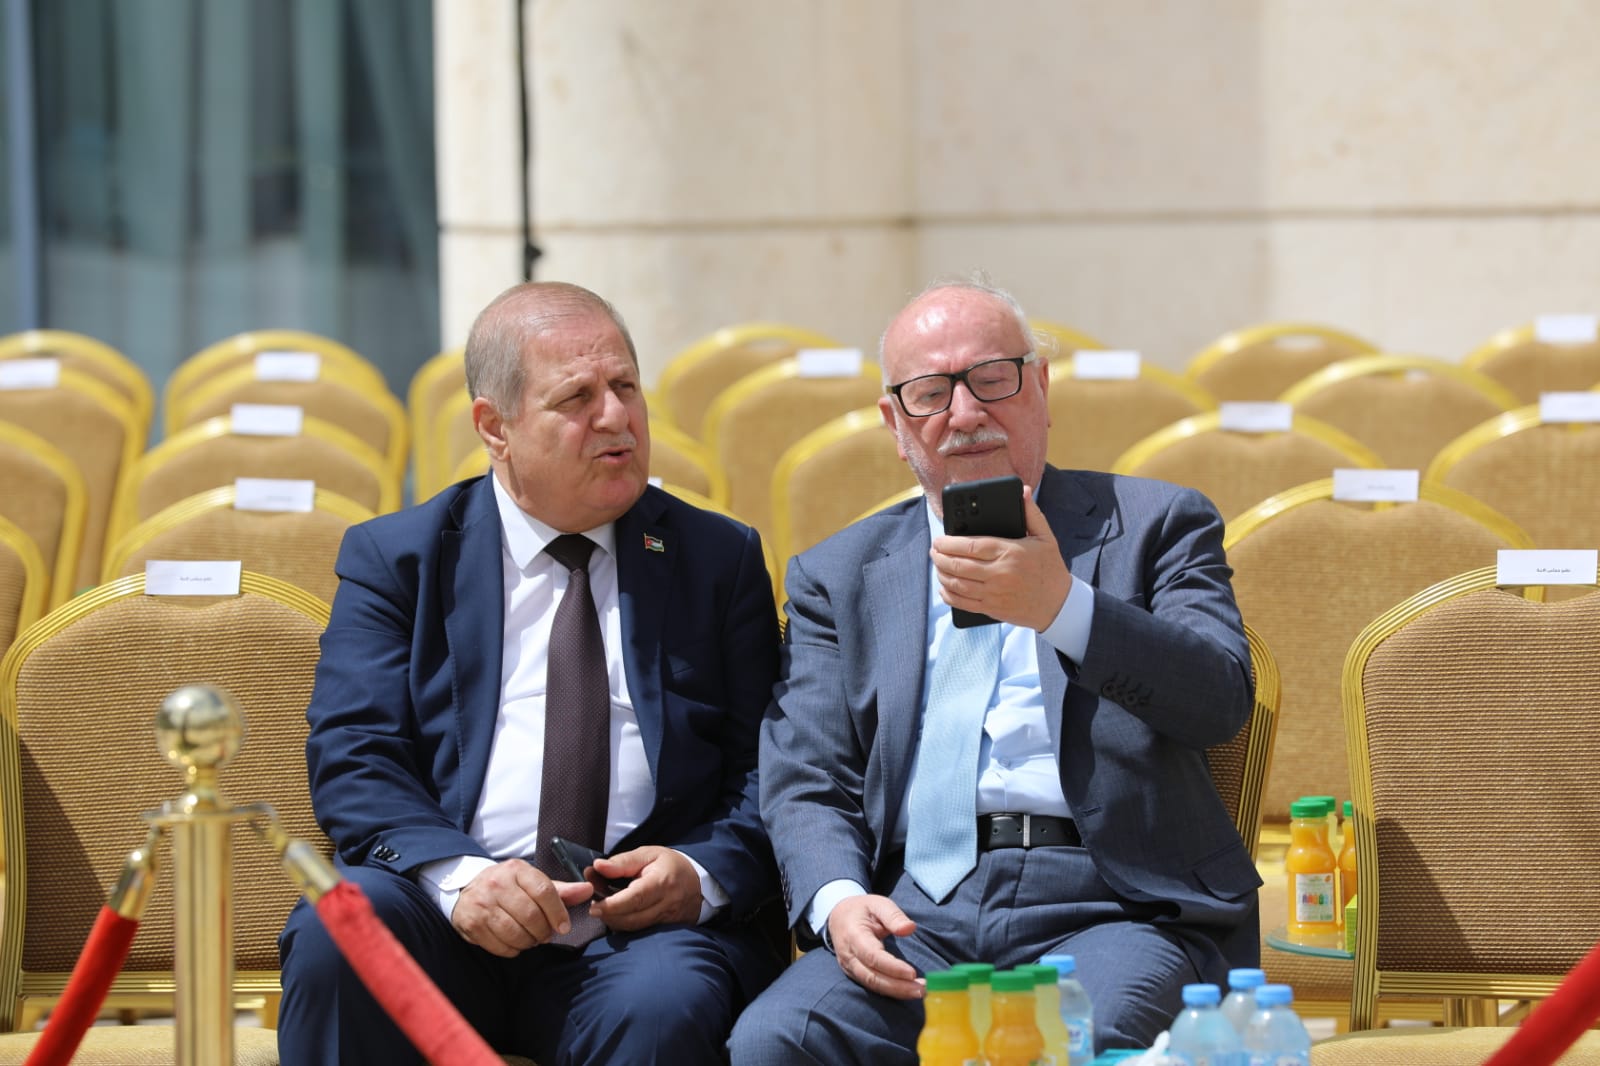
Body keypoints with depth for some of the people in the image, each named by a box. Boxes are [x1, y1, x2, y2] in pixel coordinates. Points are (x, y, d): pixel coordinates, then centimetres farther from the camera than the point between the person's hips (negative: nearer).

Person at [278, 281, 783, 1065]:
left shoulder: (718, 559, 16)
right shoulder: (395, 558, 12)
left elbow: (769, 766, 10)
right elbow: (352, 759, 1)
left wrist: (706, 873, -11)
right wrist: (456, 875, -19)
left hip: (638, 927, -1)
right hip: (447, 927, 1)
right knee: (335, 932, -31)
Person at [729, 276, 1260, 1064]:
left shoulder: (1155, 526, 15)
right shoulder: (837, 576, 21)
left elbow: (1222, 701, -2)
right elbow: (803, 784, 12)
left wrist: (1061, 608, -18)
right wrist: (838, 901, -11)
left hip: (1113, 907, -3)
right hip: (922, 915, 3)